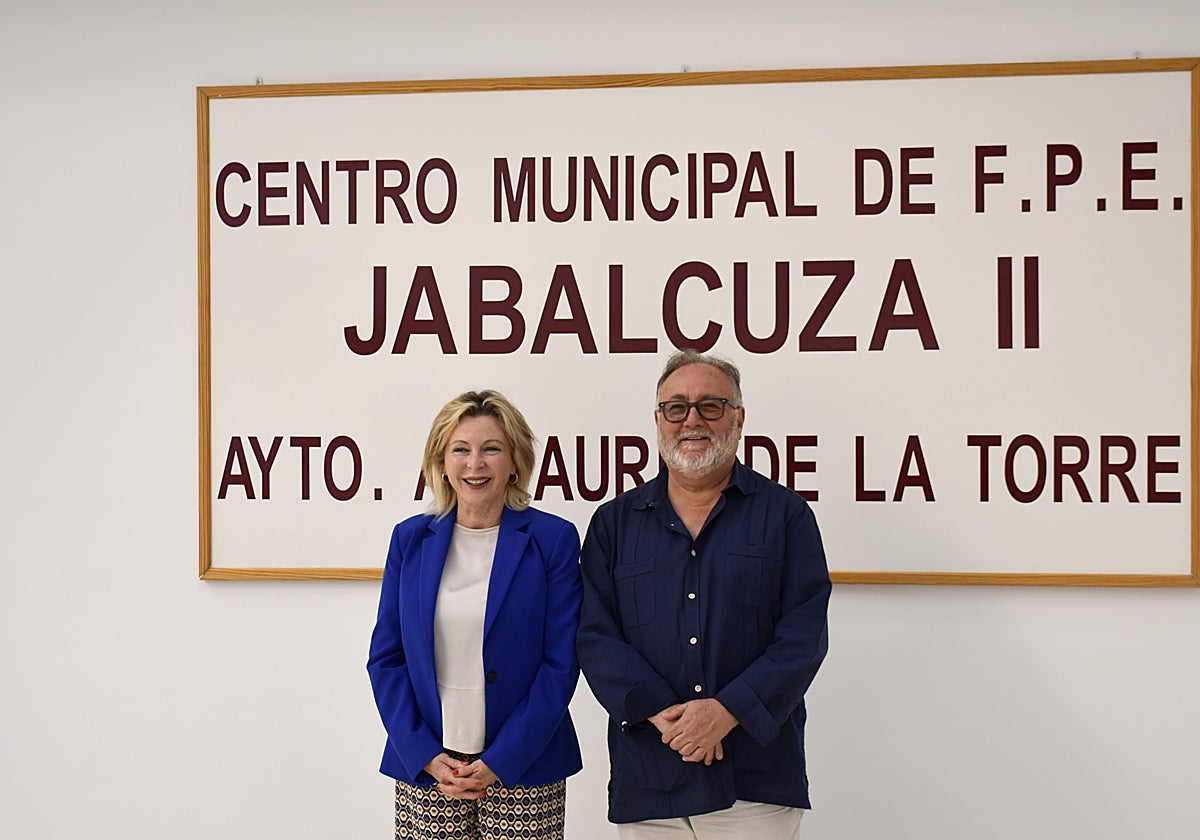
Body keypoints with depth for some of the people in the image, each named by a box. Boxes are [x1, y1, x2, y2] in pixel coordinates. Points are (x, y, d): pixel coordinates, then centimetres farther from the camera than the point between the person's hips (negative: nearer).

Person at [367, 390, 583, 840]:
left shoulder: (553, 540, -2)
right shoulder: (410, 538, 6)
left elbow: (561, 663, -4)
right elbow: (385, 658, 6)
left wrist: (499, 762, -10)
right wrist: (426, 757, -5)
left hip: (523, 768, -2)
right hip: (425, 768, 2)